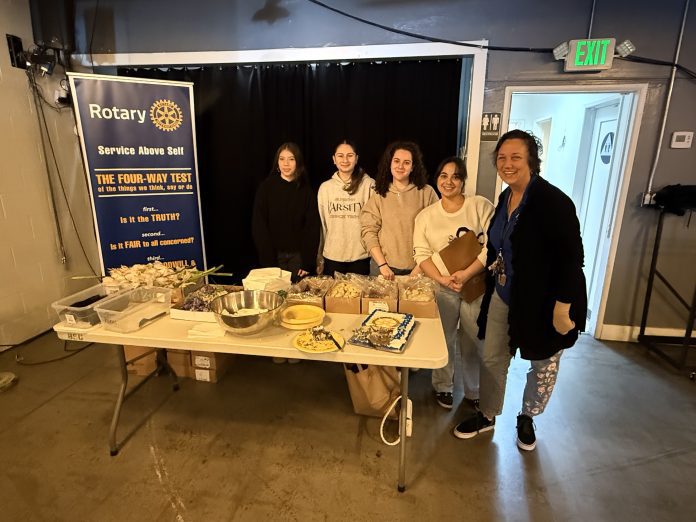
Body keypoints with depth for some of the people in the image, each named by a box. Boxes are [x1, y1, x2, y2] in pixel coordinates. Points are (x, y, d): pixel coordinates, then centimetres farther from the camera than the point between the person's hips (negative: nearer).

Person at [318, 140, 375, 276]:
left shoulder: (369, 185, -3)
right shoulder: (325, 187, 5)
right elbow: (321, 223, 10)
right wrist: (319, 256, 11)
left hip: (360, 256, -2)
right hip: (332, 257, 2)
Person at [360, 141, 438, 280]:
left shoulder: (426, 192, -3)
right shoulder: (379, 194, 2)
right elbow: (369, 231, -2)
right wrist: (382, 265, -10)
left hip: (417, 269, -1)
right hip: (382, 266, 1)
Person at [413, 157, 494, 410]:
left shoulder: (481, 206, -3)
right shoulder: (425, 215, 5)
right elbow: (421, 254, 0)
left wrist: (466, 274, -20)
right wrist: (442, 279, -15)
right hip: (441, 288, 1)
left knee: (474, 342, 11)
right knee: (442, 340, 13)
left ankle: (474, 392, 33)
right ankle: (443, 386, 36)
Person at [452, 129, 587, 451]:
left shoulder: (552, 201, -21)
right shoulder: (505, 198, 2)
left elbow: (571, 257, -22)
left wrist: (563, 308, -23)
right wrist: (492, 284, 13)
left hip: (543, 301, -6)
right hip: (504, 295, 6)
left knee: (542, 364, 16)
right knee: (492, 357, 13)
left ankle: (527, 419, 41)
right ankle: (487, 415, 34)